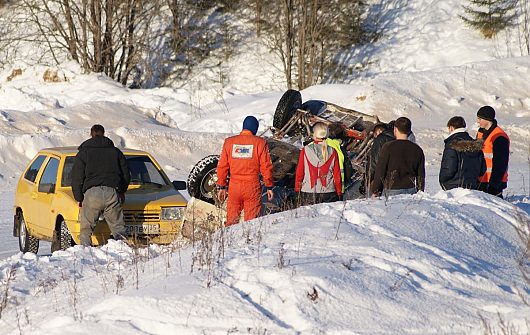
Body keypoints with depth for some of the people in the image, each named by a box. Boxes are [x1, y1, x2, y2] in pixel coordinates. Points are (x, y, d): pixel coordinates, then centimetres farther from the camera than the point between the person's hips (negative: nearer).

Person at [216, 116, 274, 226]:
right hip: (252, 187, -2)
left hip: (234, 187, 2)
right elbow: (266, 167, -3)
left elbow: (222, 166, 5)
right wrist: (269, 187, 5)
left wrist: (221, 187, 12)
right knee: (251, 221, 2)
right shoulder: (260, 143, -4)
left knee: (231, 219, 9)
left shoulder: (229, 142, 4)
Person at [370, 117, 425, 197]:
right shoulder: (417, 150, 9)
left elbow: (380, 172, -3)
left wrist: (375, 191, 4)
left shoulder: (388, 147, -4)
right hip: (411, 190, 4)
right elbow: (421, 176, 13)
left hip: (392, 191, -4)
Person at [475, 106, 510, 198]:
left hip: (494, 181, -9)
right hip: (480, 181, 9)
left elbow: (500, 164, -18)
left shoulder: (499, 138, -16)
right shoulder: (480, 133, 13)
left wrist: (493, 184, -20)